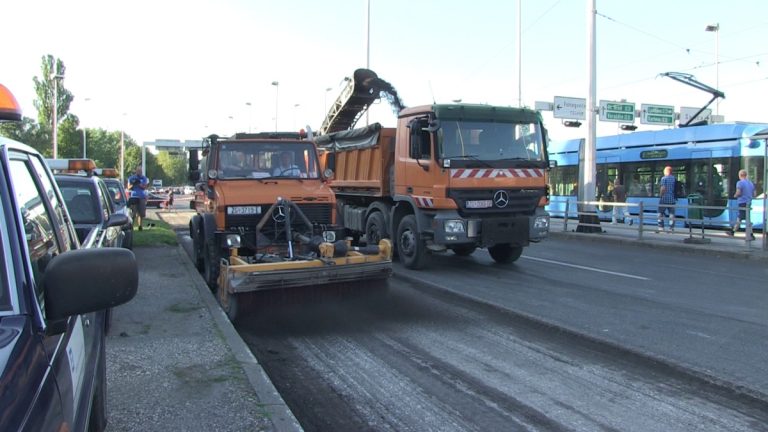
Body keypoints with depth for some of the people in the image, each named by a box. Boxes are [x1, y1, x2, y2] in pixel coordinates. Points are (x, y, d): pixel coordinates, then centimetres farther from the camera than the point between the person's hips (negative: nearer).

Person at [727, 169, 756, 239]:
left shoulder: (740, 183, -12)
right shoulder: (751, 183, 12)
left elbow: (738, 193, -20)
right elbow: (754, 194, 14)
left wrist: (735, 195, 0)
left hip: (742, 203, -8)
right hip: (749, 202, 8)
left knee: (746, 219, -7)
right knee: (739, 218, 17)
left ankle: (751, 235, -10)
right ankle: (732, 231, 26)